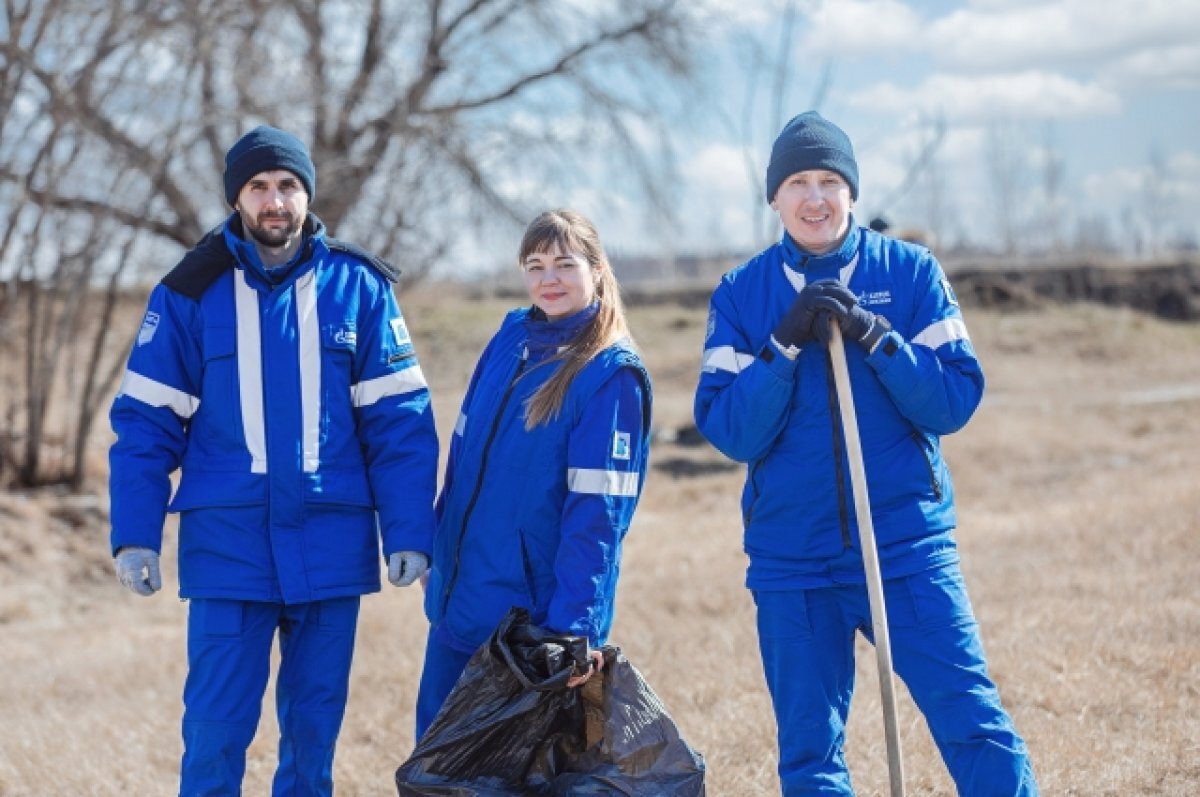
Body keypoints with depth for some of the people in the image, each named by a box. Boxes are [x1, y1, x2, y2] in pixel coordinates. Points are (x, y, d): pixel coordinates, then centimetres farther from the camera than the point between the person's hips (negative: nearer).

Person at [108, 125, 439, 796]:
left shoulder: (358, 288, 2)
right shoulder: (191, 292, 1)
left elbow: (400, 421, 1)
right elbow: (145, 422, 2)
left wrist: (409, 534, -6)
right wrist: (136, 535, -6)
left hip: (332, 545, 1)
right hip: (227, 543, -1)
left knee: (315, 727, 10)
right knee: (216, 728, -2)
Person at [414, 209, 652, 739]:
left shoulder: (613, 375, -13)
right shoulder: (510, 339, 5)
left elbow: (598, 513, -19)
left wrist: (575, 625, -24)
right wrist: (436, 553, 15)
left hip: (533, 613, -6)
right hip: (458, 600, 6)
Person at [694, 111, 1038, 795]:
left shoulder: (911, 272, 3)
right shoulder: (741, 295, 5)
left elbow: (957, 399, -4)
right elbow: (728, 431, -4)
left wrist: (874, 336, -16)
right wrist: (786, 342, -16)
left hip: (908, 542, -1)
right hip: (791, 556, 1)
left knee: (974, 722, -8)